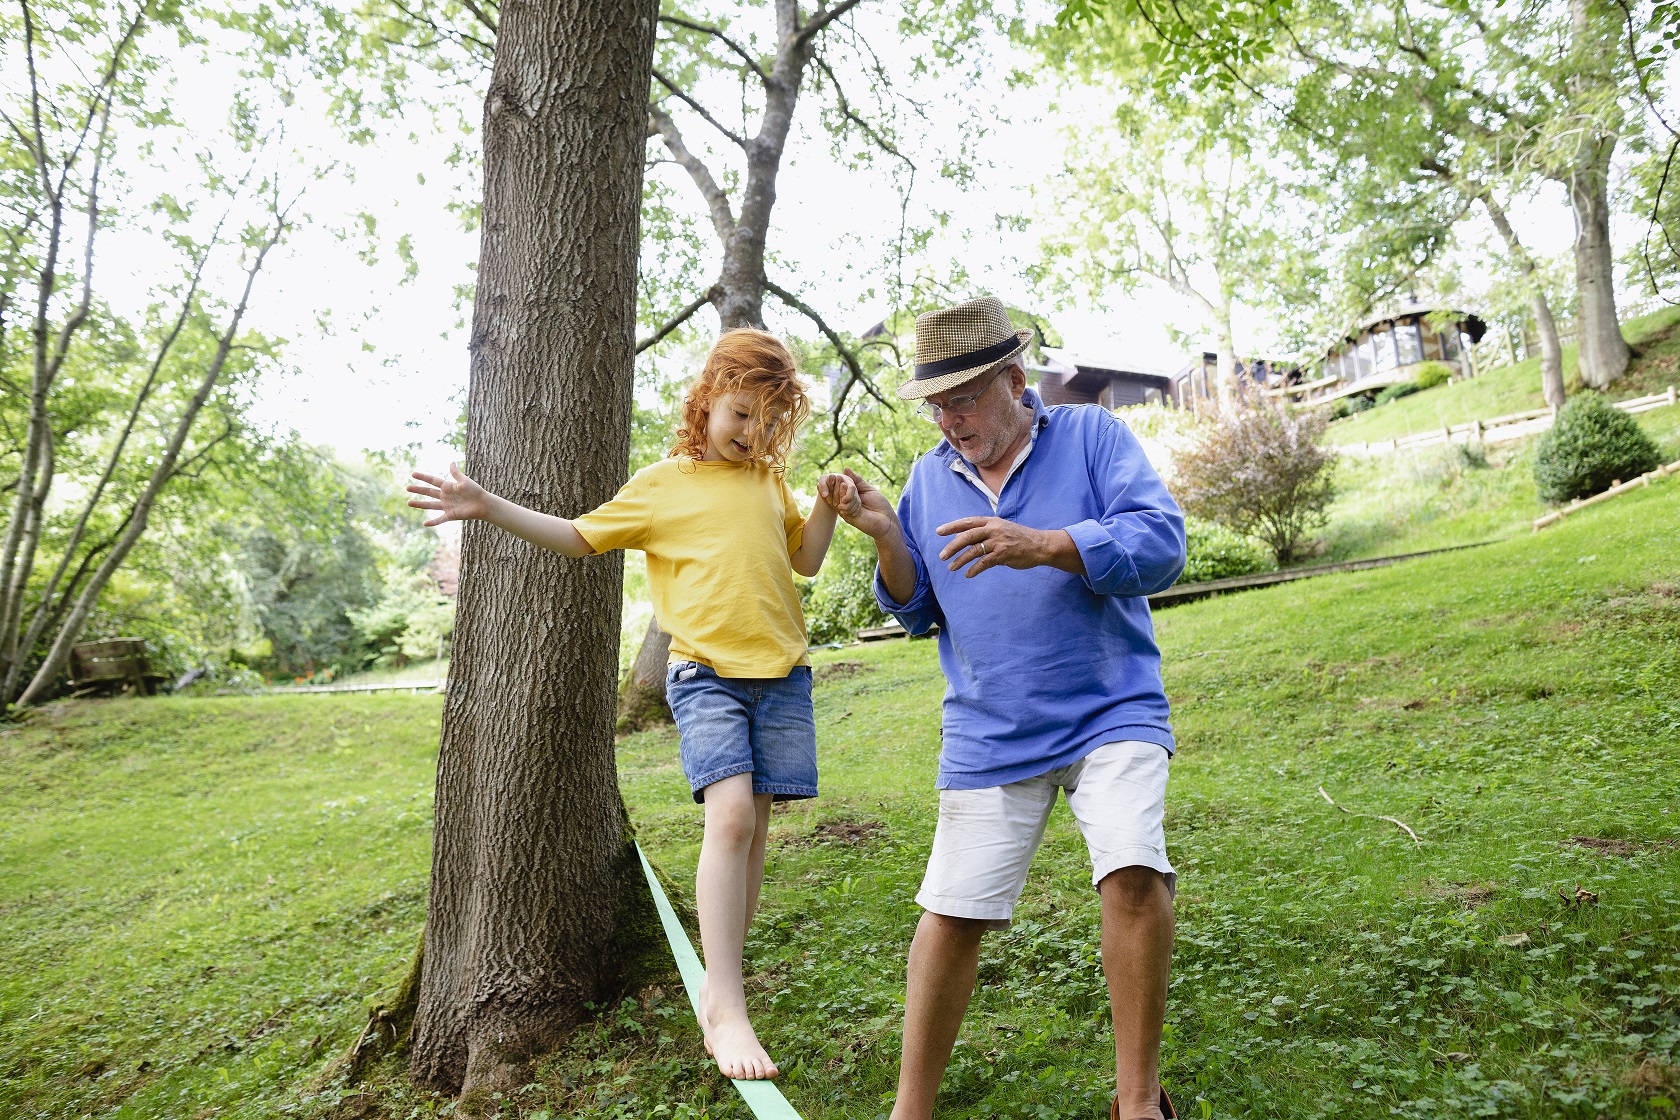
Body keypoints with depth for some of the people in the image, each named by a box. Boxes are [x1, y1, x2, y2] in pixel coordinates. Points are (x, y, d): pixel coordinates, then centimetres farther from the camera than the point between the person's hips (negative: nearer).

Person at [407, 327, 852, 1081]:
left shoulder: (768, 482, 15)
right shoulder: (661, 485, 5)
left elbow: (806, 560, 24)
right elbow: (579, 537, 9)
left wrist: (827, 506, 7)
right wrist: (490, 507, 1)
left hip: (781, 673, 4)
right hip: (706, 673, -4)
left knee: (753, 827, 4)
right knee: (730, 814, -20)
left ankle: (721, 990, 17)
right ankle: (725, 1008, -13)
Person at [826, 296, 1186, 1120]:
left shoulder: (1091, 435, -1)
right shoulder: (928, 479, 10)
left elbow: (1160, 543, -13)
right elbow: (918, 613, 12)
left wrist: (1044, 545, -26)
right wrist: (887, 539, -7)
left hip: (1110, 713, -2)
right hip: (989, 736, 3)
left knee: (1134, 874, -21)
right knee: (950, 913, 3)